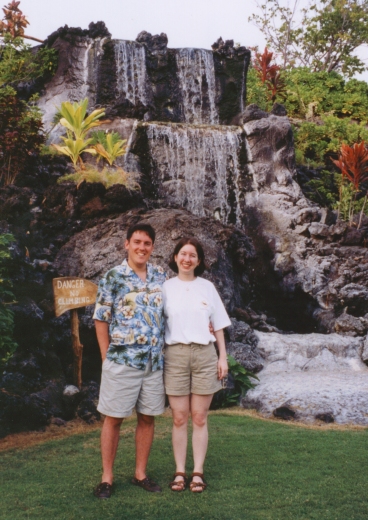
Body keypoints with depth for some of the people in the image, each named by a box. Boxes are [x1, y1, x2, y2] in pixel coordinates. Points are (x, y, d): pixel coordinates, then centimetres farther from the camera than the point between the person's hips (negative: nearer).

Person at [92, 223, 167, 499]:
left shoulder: (161, 276, 7)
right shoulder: (114, 276, -5)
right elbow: (101, 319, -3)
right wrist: (107, 357, -4)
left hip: (155, 361, 4)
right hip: (122, 360, -4)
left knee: (148, 417, 10)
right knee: (113, 418, 3)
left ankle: (141, 474, 24)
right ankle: (107, 477, 16)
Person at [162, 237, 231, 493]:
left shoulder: (207, 287, 8)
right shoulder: (166, 287, 5)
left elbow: (219, 325, 10)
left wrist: (223, 357, 5)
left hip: (205, 355, 1)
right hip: (175, 355, 0)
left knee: (200, 418, 5)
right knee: (179, 418, 3)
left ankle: (198, 472, 14)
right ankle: (180, 471, 14)